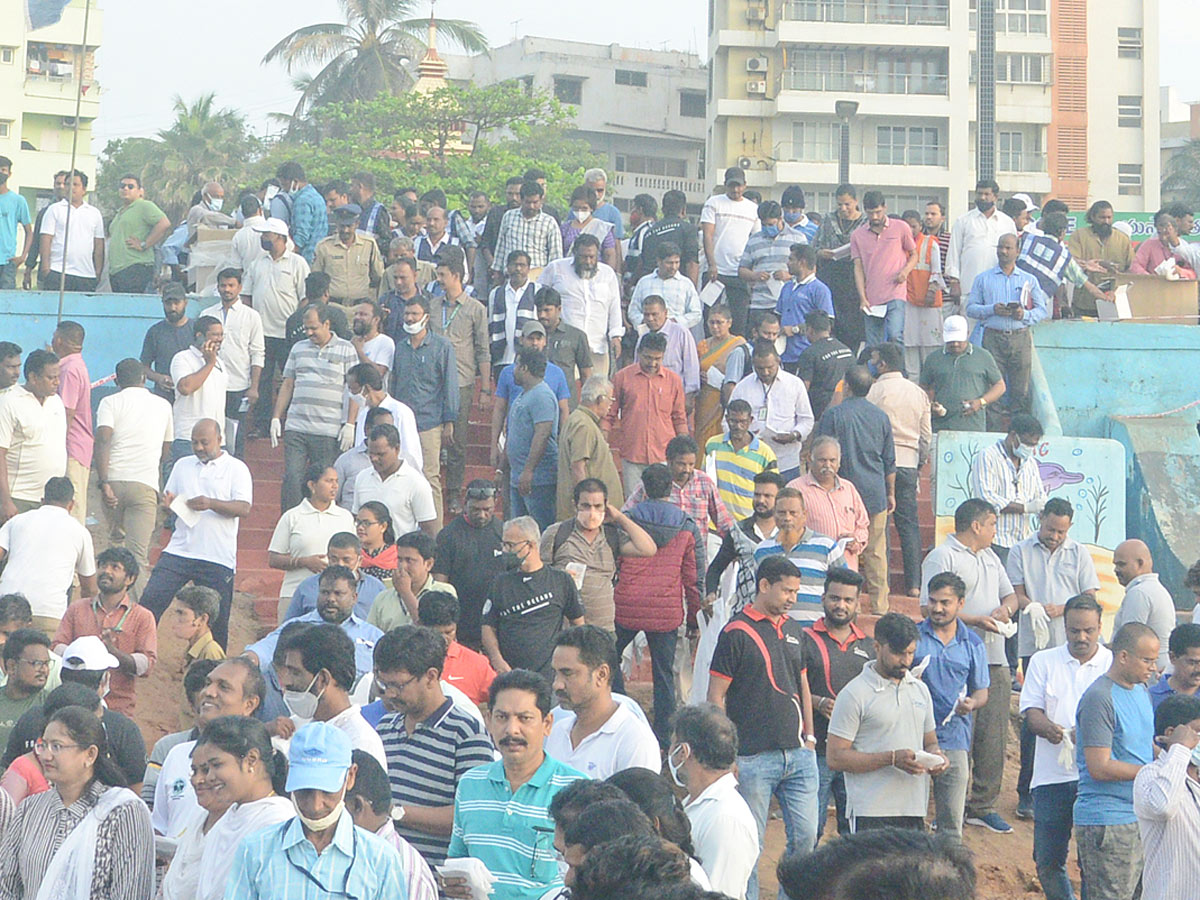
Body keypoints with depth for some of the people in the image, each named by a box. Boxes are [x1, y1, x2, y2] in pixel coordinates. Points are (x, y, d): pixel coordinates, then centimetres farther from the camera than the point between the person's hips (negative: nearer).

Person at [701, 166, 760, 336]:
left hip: (741, 274, 2)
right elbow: (707, 235, -3)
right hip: (716, 271, -2)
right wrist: (712, 264, -15)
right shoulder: (714, 203, 4)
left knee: (740, 320, -1)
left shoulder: (753, 209, 12)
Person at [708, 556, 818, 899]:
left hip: (798, 755, 6)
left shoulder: (792, 630, 14)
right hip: (754, 757, -6)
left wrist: (809, 735, 16)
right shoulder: (737, 632, -7)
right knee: (750, 843, -1)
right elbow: (715, 697, -7)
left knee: (806, 837, 6)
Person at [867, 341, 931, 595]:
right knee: (909, 524, 6)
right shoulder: (919, 393, 10)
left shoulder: (876, 390, -7)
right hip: (909, 464, 4)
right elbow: (927, 436, 13)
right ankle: (914, 583, 2)